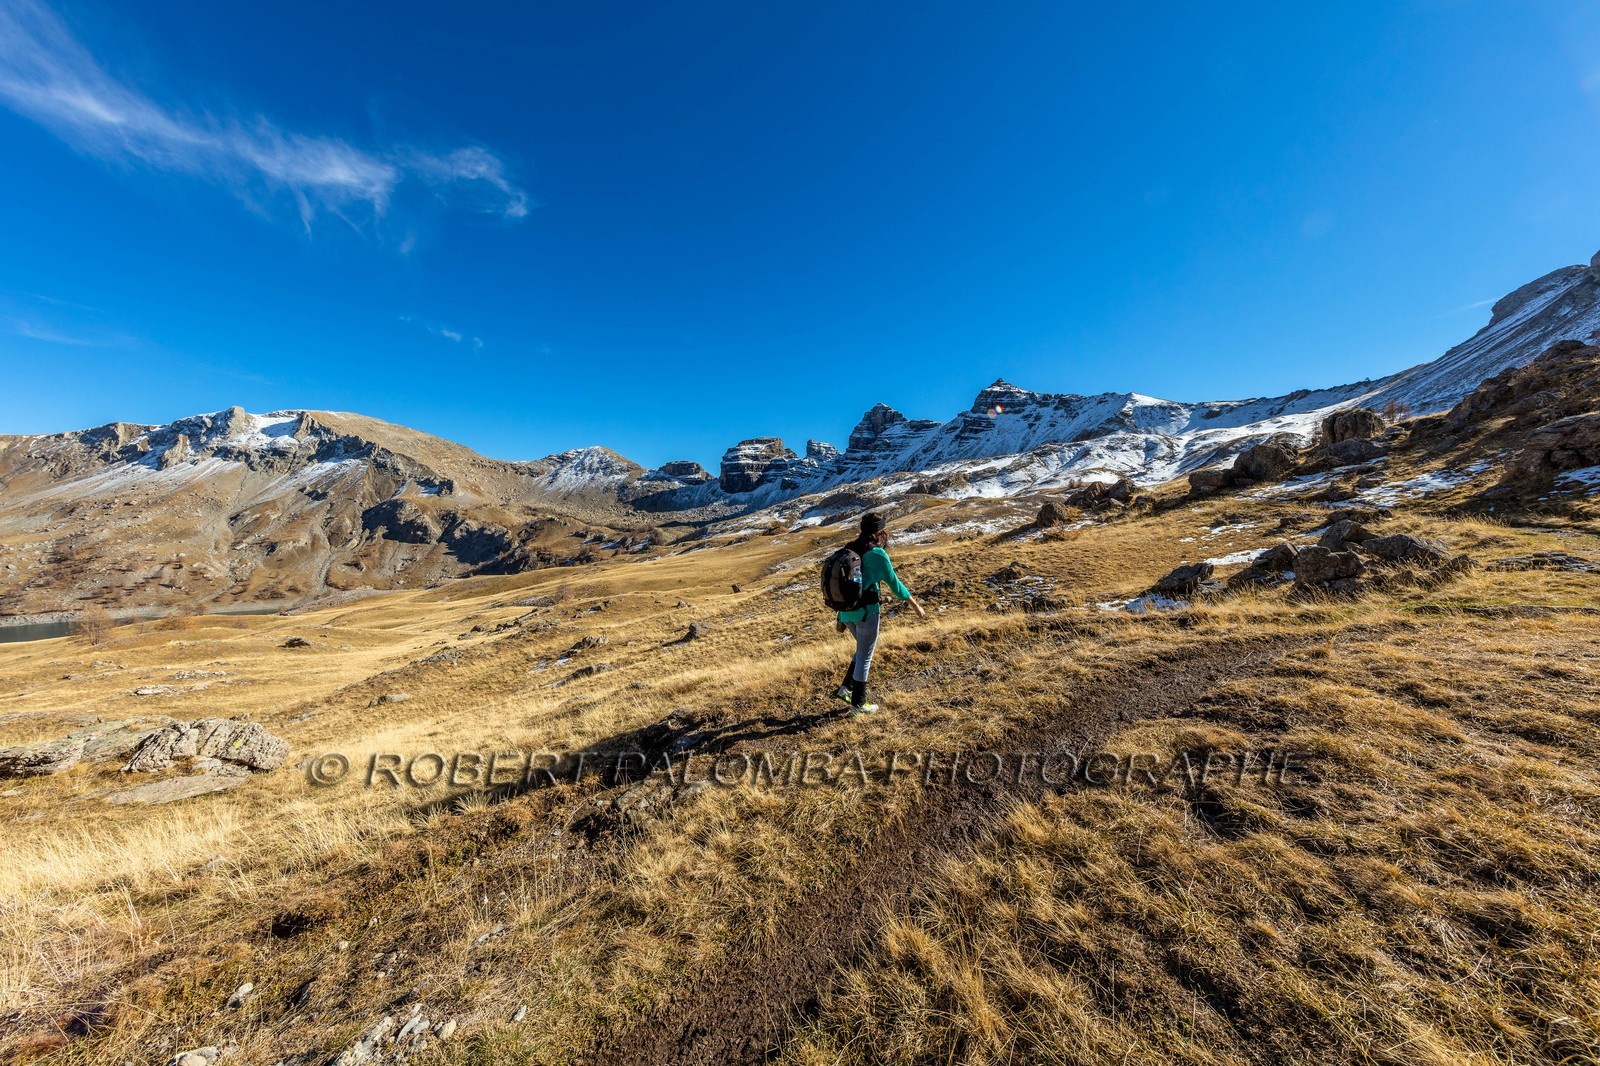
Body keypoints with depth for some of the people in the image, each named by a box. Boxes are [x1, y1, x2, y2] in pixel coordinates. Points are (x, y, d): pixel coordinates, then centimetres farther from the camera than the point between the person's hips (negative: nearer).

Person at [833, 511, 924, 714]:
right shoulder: (878, 554, -14)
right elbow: (895, 584, -7)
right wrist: (916, 606, 7)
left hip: (846, 610, 7)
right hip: (866, 611, -7)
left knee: (863, 650, 26)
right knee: (865, 656, 10)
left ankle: (846, 688, 24)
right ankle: (858, 703, 23)